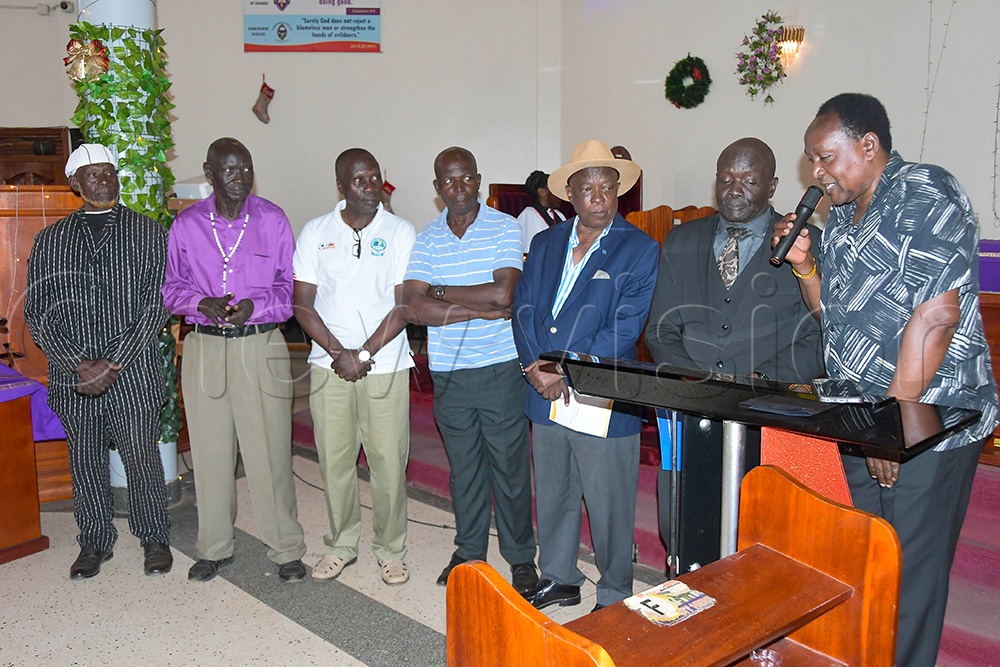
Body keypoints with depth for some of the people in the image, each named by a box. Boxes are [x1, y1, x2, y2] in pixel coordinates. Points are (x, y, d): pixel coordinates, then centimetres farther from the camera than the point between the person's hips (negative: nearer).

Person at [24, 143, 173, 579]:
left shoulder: (148, 233, 1)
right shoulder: (50, 240, 7)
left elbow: (155, 306, -6)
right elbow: (38, 314, 3)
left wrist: (113, 364, -13)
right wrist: (80, 364, -11)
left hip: (133, 375, -2)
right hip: (73, 377, 2)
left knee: (143, 459, 5)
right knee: (85, 464, 13)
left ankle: (154, 538, 25)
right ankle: (95, 542, 31)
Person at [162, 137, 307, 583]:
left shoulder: (272, 220, 1)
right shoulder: (186, 224, 6)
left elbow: (289, 287, 3)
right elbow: (172, 286, 11)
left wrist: (254, 306, -15)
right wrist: (201, 303, -11)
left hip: (261, 345, -2)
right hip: (204, 347, 2)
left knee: (269, 449, -1)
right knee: (209, 450, 9)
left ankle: (285, 548, 14)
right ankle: (214, 547, 27)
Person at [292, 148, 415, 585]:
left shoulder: (401, 233, 1)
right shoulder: (315, 233, 5)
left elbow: (403, 305, -4)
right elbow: (302, 303, 1)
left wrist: (365, 354, -12)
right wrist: (338, 353, -10)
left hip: (385, 368, -1)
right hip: (328, 366, 2)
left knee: (388, 461, 3)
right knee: (334, 460, 9)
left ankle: (390, 549, 21)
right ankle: (341, 545, 28)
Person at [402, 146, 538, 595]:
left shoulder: (505, 228, -4)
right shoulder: (426, 240, 4)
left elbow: (503, 294, -17)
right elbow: (413, 309, -8)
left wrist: (440, 292, -10)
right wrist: (480, 309, -16)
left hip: (501, 368, -3)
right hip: (449, 372, 3)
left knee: (510, 465, 6)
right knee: (463, 466, 14)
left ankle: (521, 555, 23)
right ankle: (468, 549, 32)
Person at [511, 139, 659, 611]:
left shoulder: (640, 250, -5)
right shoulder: (545, 244, 11)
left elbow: (624, 329, -13)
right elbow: (524, 308, 5)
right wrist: (535, 368, -10)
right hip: (545, 397, 5)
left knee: (608, 505, 7)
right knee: (552, 495, 19)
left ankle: (615, 596, 28)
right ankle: (558, 579, 39)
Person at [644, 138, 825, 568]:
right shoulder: (681, 242, 14)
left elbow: (818, 339, -1)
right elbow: (660, 332, 11)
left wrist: (767, 382, -16)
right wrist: (696, 381, -6)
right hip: (689, 416, 3)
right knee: (678, 529, 4)